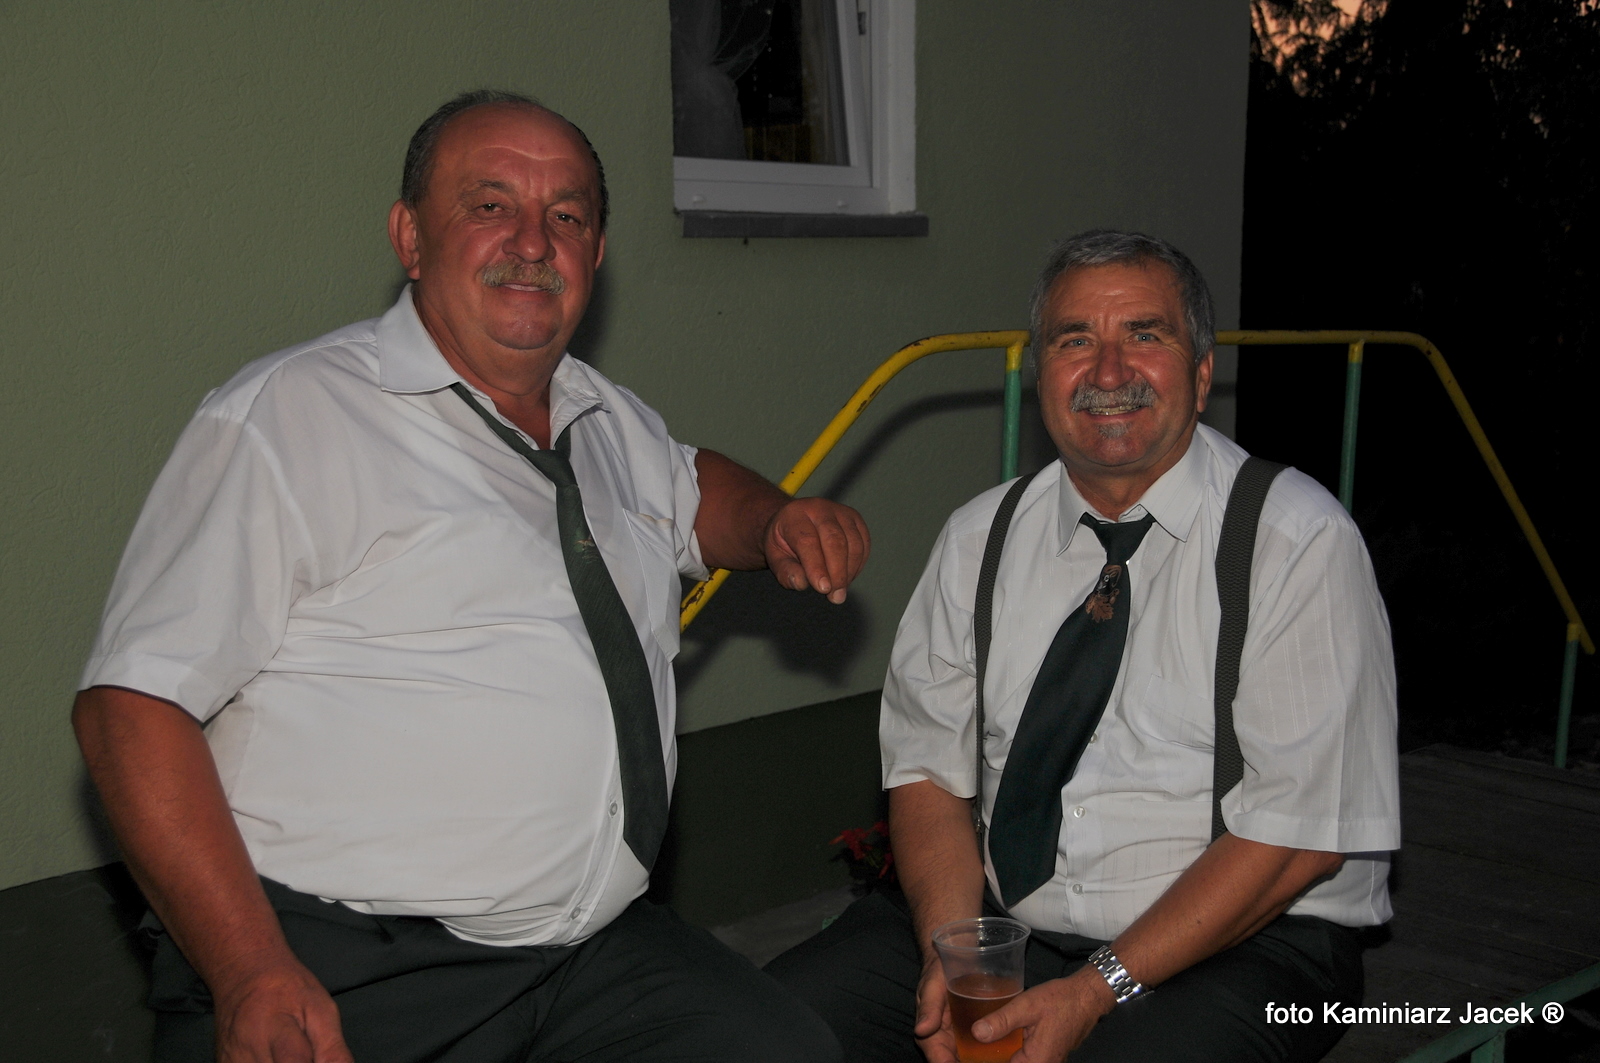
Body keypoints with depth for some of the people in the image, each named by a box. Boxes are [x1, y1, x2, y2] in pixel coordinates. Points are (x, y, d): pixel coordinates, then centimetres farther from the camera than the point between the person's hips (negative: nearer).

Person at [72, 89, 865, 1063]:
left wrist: (782, 524, 13)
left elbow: (692, 488, 37)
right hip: (337, 977, -5)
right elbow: (133, 705, -11)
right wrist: (252, 974, -21)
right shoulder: (287, 416, -6)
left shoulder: (612, 422, 16)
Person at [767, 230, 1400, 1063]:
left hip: (1242, 942, -3)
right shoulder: (982, 539, 5)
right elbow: (928, 770, 5)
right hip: (1002, 922, 4)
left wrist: (1100, 990, -18)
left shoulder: (1301, 542, -9)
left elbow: (1301, 833, -12)